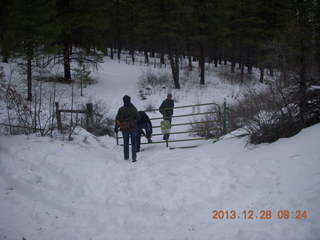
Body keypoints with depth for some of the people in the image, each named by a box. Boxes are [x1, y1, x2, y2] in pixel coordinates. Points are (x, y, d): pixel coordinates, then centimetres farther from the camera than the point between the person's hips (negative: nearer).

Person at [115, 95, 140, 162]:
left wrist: (116, 127, 8)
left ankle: (126, 157, 18)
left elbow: (117, 119, -2)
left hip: (124, 129, 1)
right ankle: (134, 157, -4)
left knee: (125, 143, 15)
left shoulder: (121, 109, -6)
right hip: (133, 128, -1)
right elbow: (138, 117, -4)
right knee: (134, 143, 5)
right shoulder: (133, 108, -8)